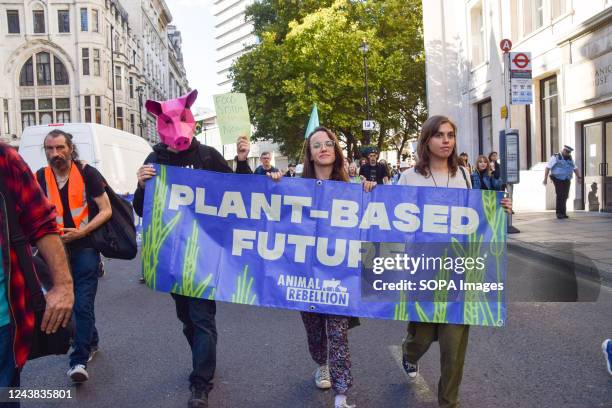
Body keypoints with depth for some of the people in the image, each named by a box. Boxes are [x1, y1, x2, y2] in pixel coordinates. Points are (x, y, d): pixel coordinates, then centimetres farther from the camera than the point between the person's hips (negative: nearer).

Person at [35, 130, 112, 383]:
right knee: (70, 301, 16)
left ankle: (79, 360, -5)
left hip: (85, 247, -5)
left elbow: (106, 211, -8)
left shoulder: (88, 174, -9)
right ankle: (91, 342, 35)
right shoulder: (40, 178, 2)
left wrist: (81, 232, -19)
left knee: (82, 303, -9)